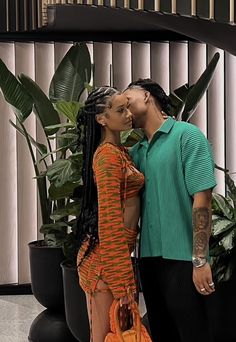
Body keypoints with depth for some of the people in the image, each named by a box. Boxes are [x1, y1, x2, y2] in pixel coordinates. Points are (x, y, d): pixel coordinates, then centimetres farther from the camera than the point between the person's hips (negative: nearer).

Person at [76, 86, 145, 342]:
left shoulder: (119, 151, 14)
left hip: (119, 251, 9)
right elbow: (110, 220, -20)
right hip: (107, 257, -9)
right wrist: (121, 281, -21)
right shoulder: (108, 155, -15)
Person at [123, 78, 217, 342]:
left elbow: (202, 198, -15)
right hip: (150, 256, 7)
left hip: (182, 258, -7)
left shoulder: (187, 136, -7)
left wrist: (200, 259, -20)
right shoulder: (136, 151, 13)